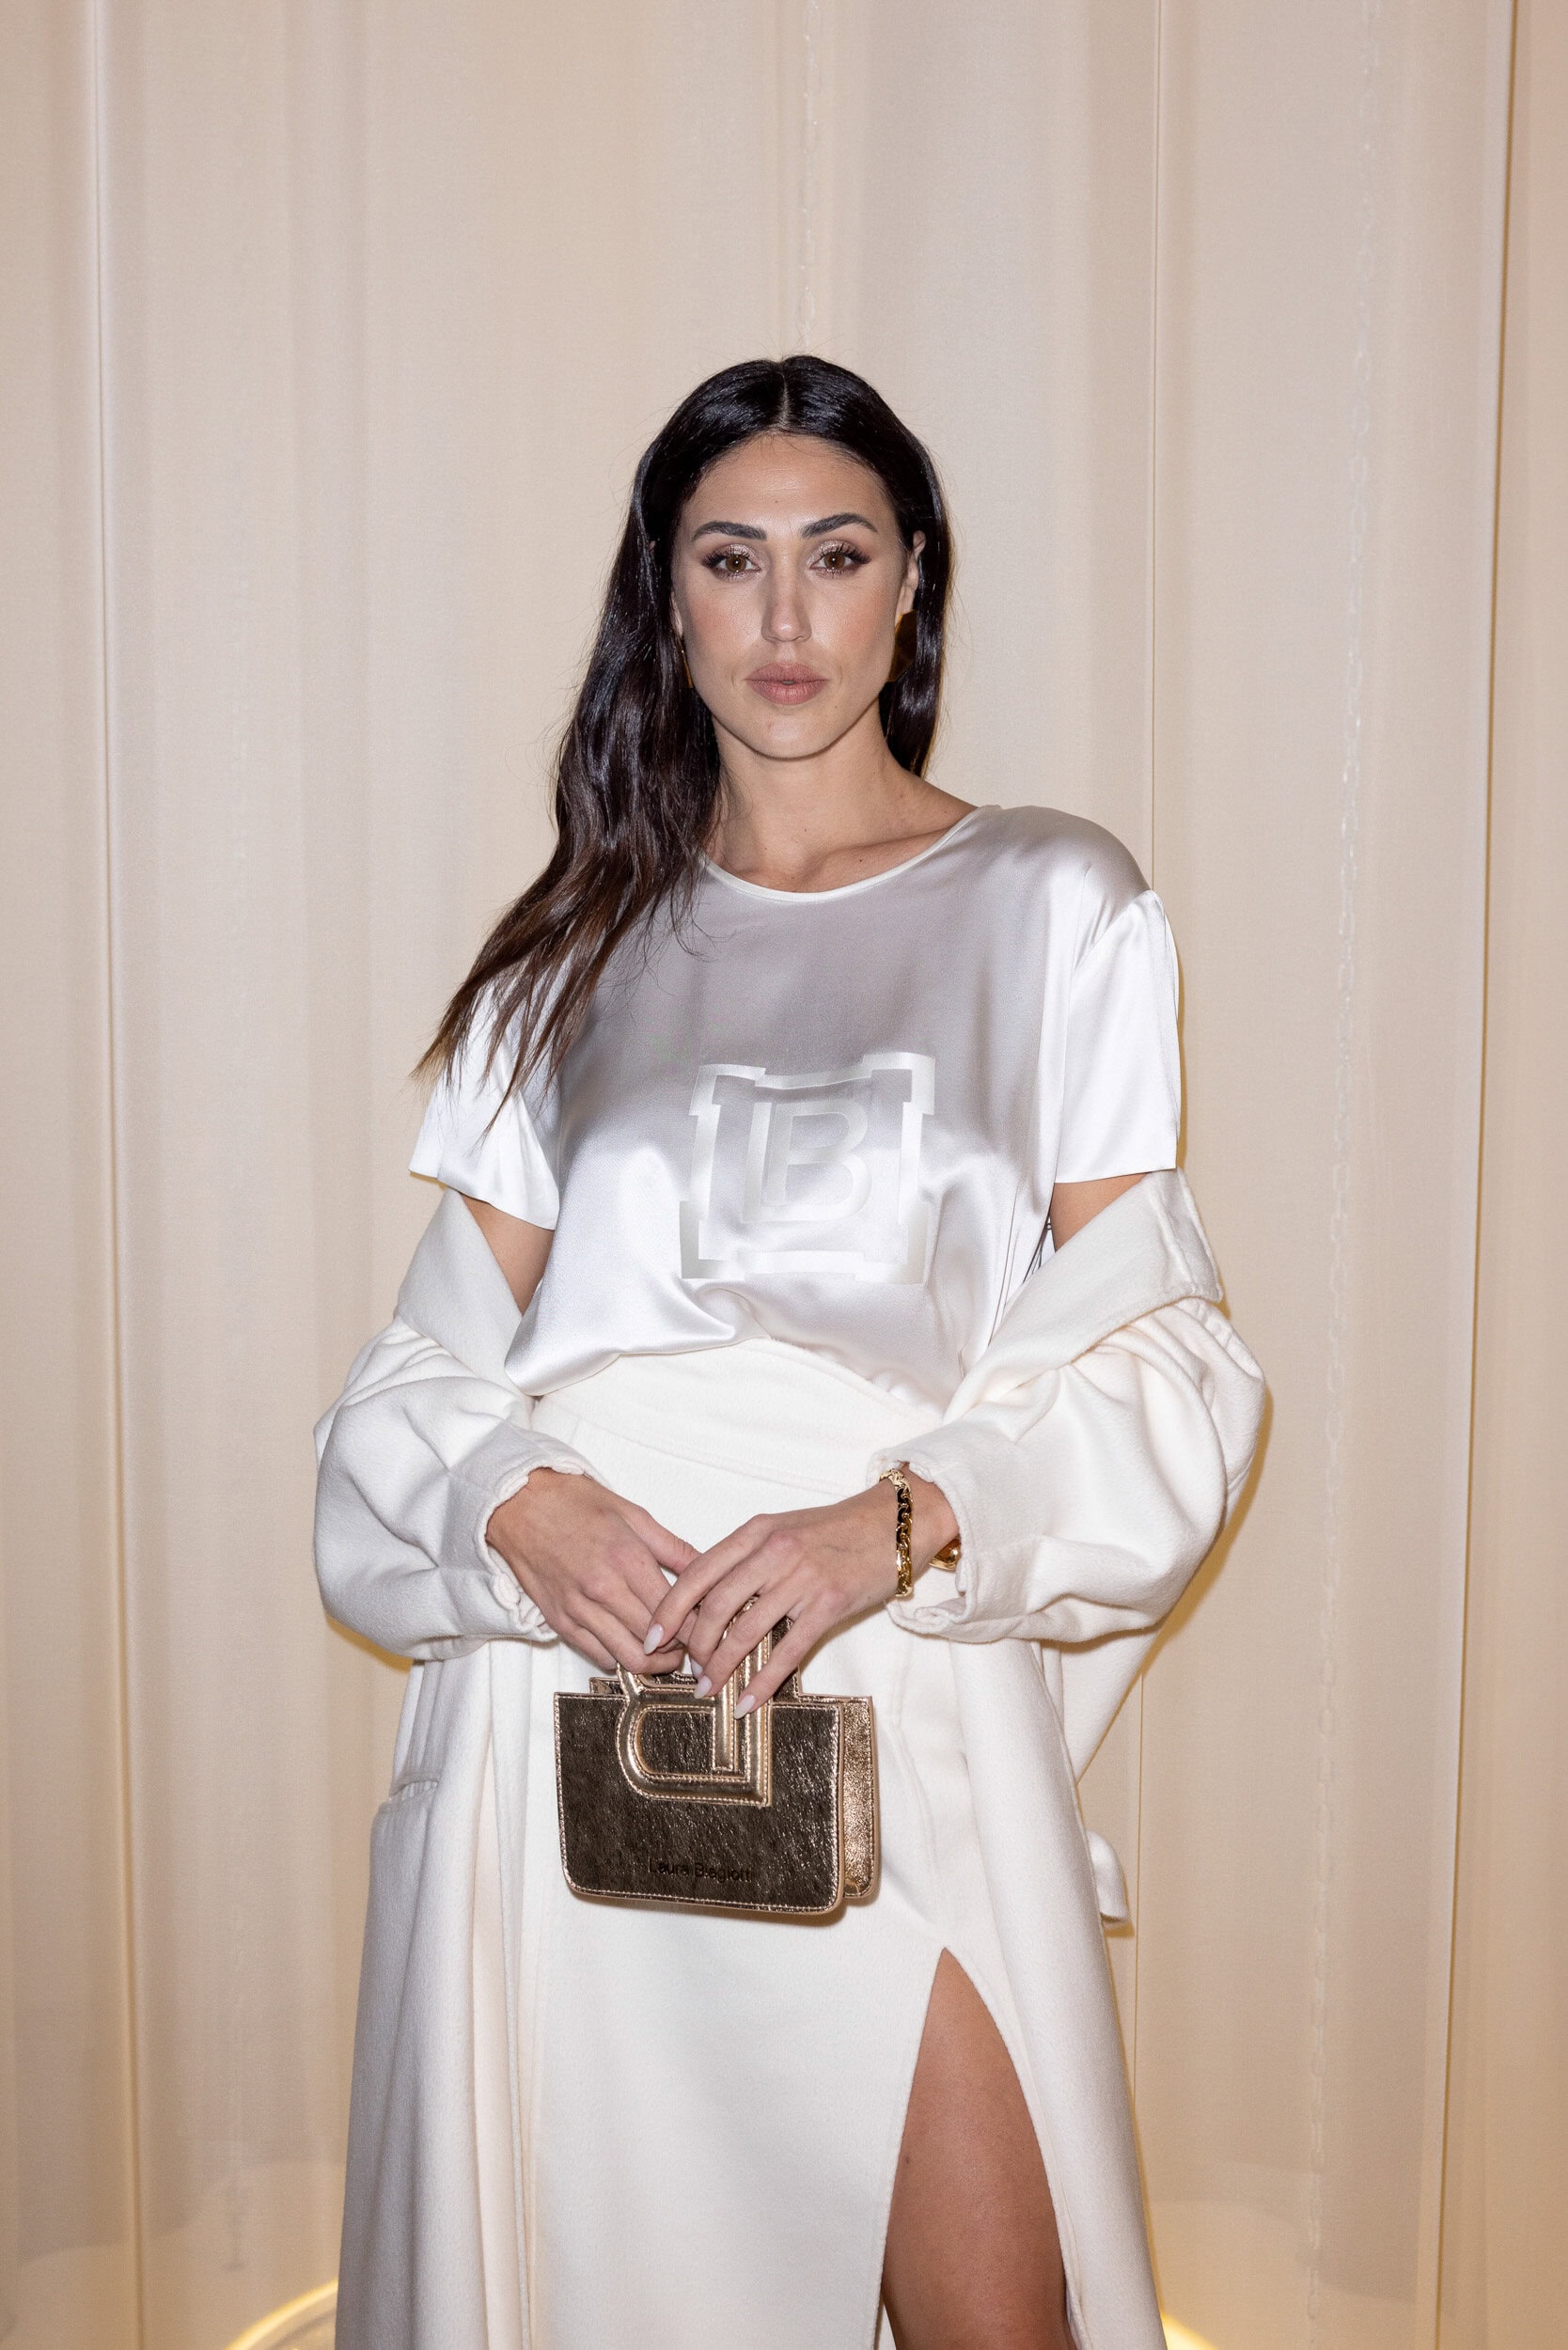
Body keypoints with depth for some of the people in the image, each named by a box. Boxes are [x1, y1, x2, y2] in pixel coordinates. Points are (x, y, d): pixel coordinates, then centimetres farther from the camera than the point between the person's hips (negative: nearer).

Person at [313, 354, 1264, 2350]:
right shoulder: (577, 952, 13)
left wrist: (898, 1525, -17)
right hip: (573, 1687, 3)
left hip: (895, 1698, -2)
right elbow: (442, 1361, 10)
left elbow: (1156, 1363, 0)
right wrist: (520, 1506, -12)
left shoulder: (1056, 909, 5)